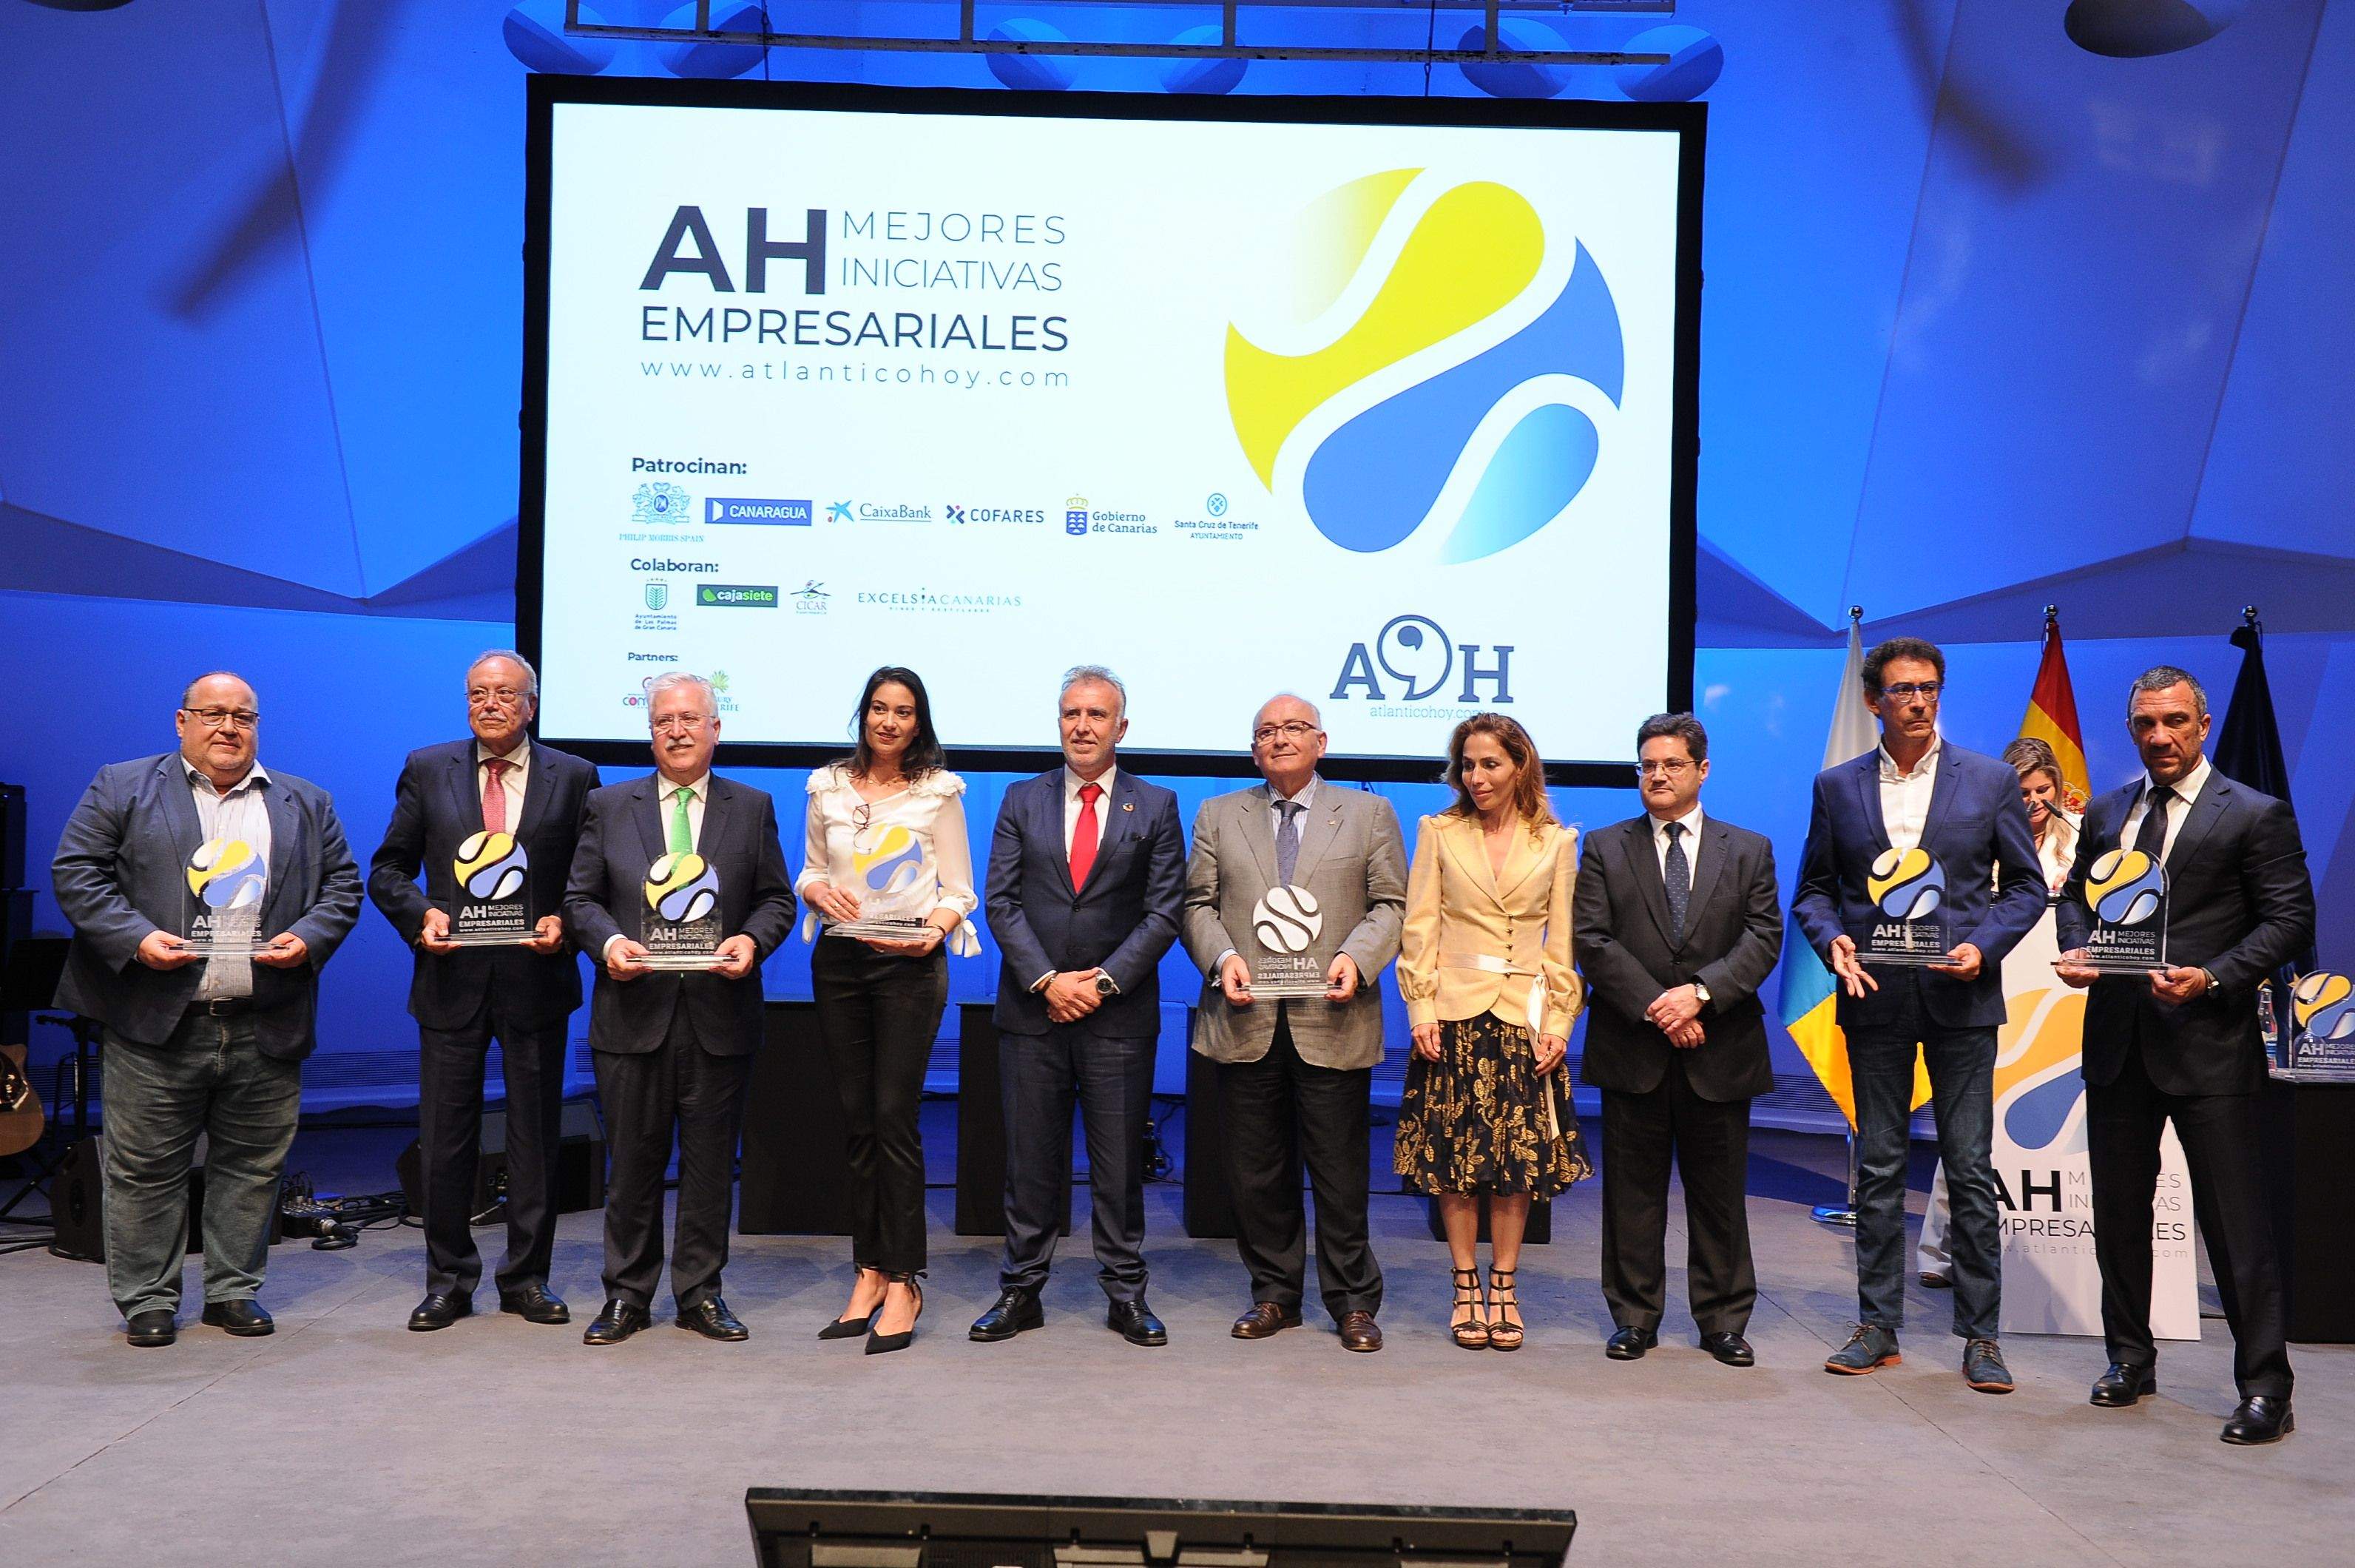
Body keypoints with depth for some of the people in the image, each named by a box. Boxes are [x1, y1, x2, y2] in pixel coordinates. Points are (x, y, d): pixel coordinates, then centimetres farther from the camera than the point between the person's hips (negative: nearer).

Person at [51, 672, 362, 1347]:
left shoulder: (306, 804, 14)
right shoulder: (121, 788, 7)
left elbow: (343, 885, 12)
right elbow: (76, 873, 1)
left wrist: (308, 939, -6)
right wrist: (135, 938, -13)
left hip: (266, 1026, 2)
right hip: (155, 1021, -2)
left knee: (253, 1164, 8)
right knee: (144, 1167, 4)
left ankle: (234, 1290, 21)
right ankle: (146, 1301, 16)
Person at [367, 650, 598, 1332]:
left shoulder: (573, 777, 3)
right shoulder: (427, 770, 6)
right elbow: (387, 869, 8)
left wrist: (563, 921, -13)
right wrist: (420, 913, -10)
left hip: (536, 977, -1)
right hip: (452, 977, 1)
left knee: (536, 1136, 8)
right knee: (444, 1139, 6)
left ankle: (528, 1278, 20)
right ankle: (449, 1279, 20)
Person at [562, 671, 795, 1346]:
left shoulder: (753, 807, 8)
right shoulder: (608, 805, 8)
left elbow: (777, 898, 7)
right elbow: (580, 897, 6)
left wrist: (753, 938, -13)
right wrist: (608, 940, -13)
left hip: (720, 1013, 0)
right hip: (635, 1012, 0)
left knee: (710, 1162, 7)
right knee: (632, 1162, 7)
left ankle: (701, 1294, 18)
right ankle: (627, 1295, 19)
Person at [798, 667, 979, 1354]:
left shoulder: (938, 791, 2)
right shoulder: (828, 788, 10)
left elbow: (959, 891, 2)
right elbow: (808, 871, 17)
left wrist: (932, 931, -17)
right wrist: (819, 889, -6)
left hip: (910, 964, -3)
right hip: (839, 961, 4)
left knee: (895, 1118, -8)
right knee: (857, 1122, 7)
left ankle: (902, 1284, -2)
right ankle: (868, 1272, 16)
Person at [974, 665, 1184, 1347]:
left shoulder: (1156, 807, 4)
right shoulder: (1022, 801, 8)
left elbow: (1164, 912, -2)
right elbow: (1001, 902, 1)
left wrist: (1103, 982, -11)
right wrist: (1047, 980, -10)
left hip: (1119, 1013, -1)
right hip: (1032, 1009, 1)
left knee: (1120, 1159, 5)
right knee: (1030, 1158, 7)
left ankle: (1126, 1294, 16)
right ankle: (1021, 1290, 17)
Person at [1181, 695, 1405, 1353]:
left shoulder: (1369, 813, 9)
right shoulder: (1218, 816, 14)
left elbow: (1390, 904, 4)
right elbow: (1198, 903, 9)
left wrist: (1356, 957, -13)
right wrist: (1221, 957, -9)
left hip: (1332, 1023, -2)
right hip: (1247, 1022, 2)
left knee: (1340, 1171, 2)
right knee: (1256, 1172, 8)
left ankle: (1352, 1302, 15)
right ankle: (1274, 1293, 22)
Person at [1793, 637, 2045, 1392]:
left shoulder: (1991, 780, 3)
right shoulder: (1837, 786, 6)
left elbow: (2025, 885, 5)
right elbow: (1813, 890, 10)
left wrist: (1984, 946, -11)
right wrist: (1831, 940, -10)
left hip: (1961, 996, -1)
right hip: (1874, 998, 1)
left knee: (1971, 1170, 2)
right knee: (1878, 1167, 7)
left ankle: (1980, 1336, 11)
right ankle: (1878, 1327, 16)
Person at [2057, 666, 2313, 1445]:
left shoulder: (2256, 815, -3)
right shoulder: (2105, 814, 13)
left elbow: (2290, 918, -6)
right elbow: (2075, 893, 21)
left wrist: (2213, 977, -19)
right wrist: (2077, 947, -1)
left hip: (2208, 1041, -5)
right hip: (2117, 1039, 6)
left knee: (2234, 1218, -3)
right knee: (2118, 1208, 13)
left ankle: (2264, 1388, 6)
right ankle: (2130, 1358, 28)